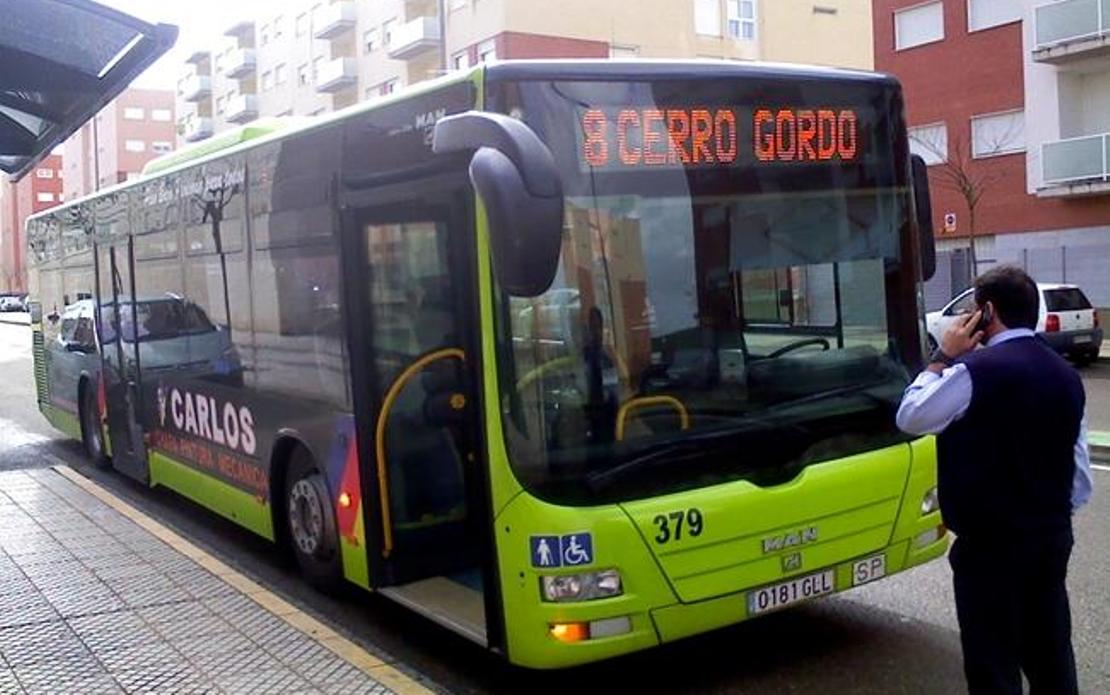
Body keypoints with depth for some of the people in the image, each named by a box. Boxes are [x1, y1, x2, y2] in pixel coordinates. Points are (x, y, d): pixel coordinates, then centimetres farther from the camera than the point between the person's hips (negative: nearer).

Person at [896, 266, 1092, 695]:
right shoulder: (1066, 375, 6)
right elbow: (1080, 474, 11)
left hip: (990, 545, -7)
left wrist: (942, 358, 0)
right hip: (1052, 539, 7)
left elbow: (910, 418, -7)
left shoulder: (977, 371, -19)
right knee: (1051, 654, 17)